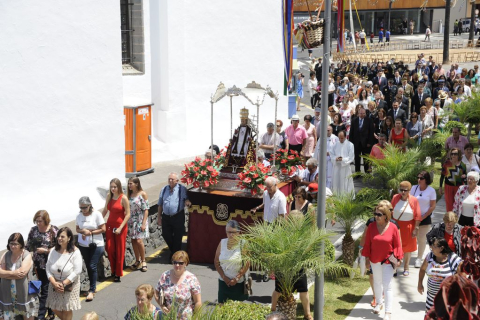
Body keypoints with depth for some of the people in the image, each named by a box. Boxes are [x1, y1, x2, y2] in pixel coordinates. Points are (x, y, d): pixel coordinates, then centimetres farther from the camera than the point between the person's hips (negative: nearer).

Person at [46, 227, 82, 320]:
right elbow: (48, 268, -3)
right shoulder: (53, 251, -3)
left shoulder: (75, 252, -15)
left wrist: (64, 284, -20)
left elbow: (77, 271, -18)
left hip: (69, 285, -4)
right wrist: (54, 283, -16)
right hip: (55, 284, 4)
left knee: (67, 310, 4)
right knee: (54, 308, 11)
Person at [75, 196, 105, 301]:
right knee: (88, 266, 11)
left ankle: (92, 290, -1)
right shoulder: (79, 216, 2)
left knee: (92, 266, -8)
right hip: (83, 245, 5)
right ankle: (93, 287, 25)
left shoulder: (96, 214, -11)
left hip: (96, 245, -5)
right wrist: (83, 231, -11)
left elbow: (103, 229, -10)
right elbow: (77, 229, 10)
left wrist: (90, 232, -16)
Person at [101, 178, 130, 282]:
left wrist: (120, 228, -16)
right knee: (109, 249, 3)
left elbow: (128, 214, -12)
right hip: (110, 225, 5)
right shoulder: (109, 196, 4)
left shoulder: (123, 198, -12)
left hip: (120, 226, -5)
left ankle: (118, 274, 16)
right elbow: (105, 210, 14)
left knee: (119, 250, 4)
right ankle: (113, 270, 22)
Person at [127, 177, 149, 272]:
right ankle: (137, 260, 19)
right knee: (133, 241, 6)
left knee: (139, 241, -11)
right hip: (131, 221, 5)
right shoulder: (129, 194, 8)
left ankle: (143, 261, 6)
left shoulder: (142, 194, -7)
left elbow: (146, 210, -9)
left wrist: (144, 223, -14)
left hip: (140, 221, -5)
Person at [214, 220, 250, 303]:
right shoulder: (222, 243, 2)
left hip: (239, 283, -3)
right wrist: (224, 277, -5)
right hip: (224, 282, 3)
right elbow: (216, 262, 4)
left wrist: (236, 278, -12)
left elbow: (247, 264, -10)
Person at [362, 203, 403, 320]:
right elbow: (367, 243, 0)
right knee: (377, 282, 21)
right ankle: (379, 303, 41)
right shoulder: (371, 226, -8)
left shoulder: (393, 227, -14)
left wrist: (397, 259, -6)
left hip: (388, 260, -3)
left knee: (387, 286, -5)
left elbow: (397, 245, -6)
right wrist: (367, 258, 1)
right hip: (375, 260, 3)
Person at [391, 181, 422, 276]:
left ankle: (406, 268, 29)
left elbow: (418, 216, -8)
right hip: (395, 225, 1)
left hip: (408, 227, -1)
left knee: (407, 247, 13)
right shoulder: (395, 198, -5)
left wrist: (416, 228, -10)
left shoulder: (413, 200, -11)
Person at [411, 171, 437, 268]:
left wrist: (423, 217, -8)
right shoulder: (414, 188, -1)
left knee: (422, 239, 7)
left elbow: (433, 206, -5)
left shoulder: (431, 190, -7)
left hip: (425, 217, -1)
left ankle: (419, 258, 19)